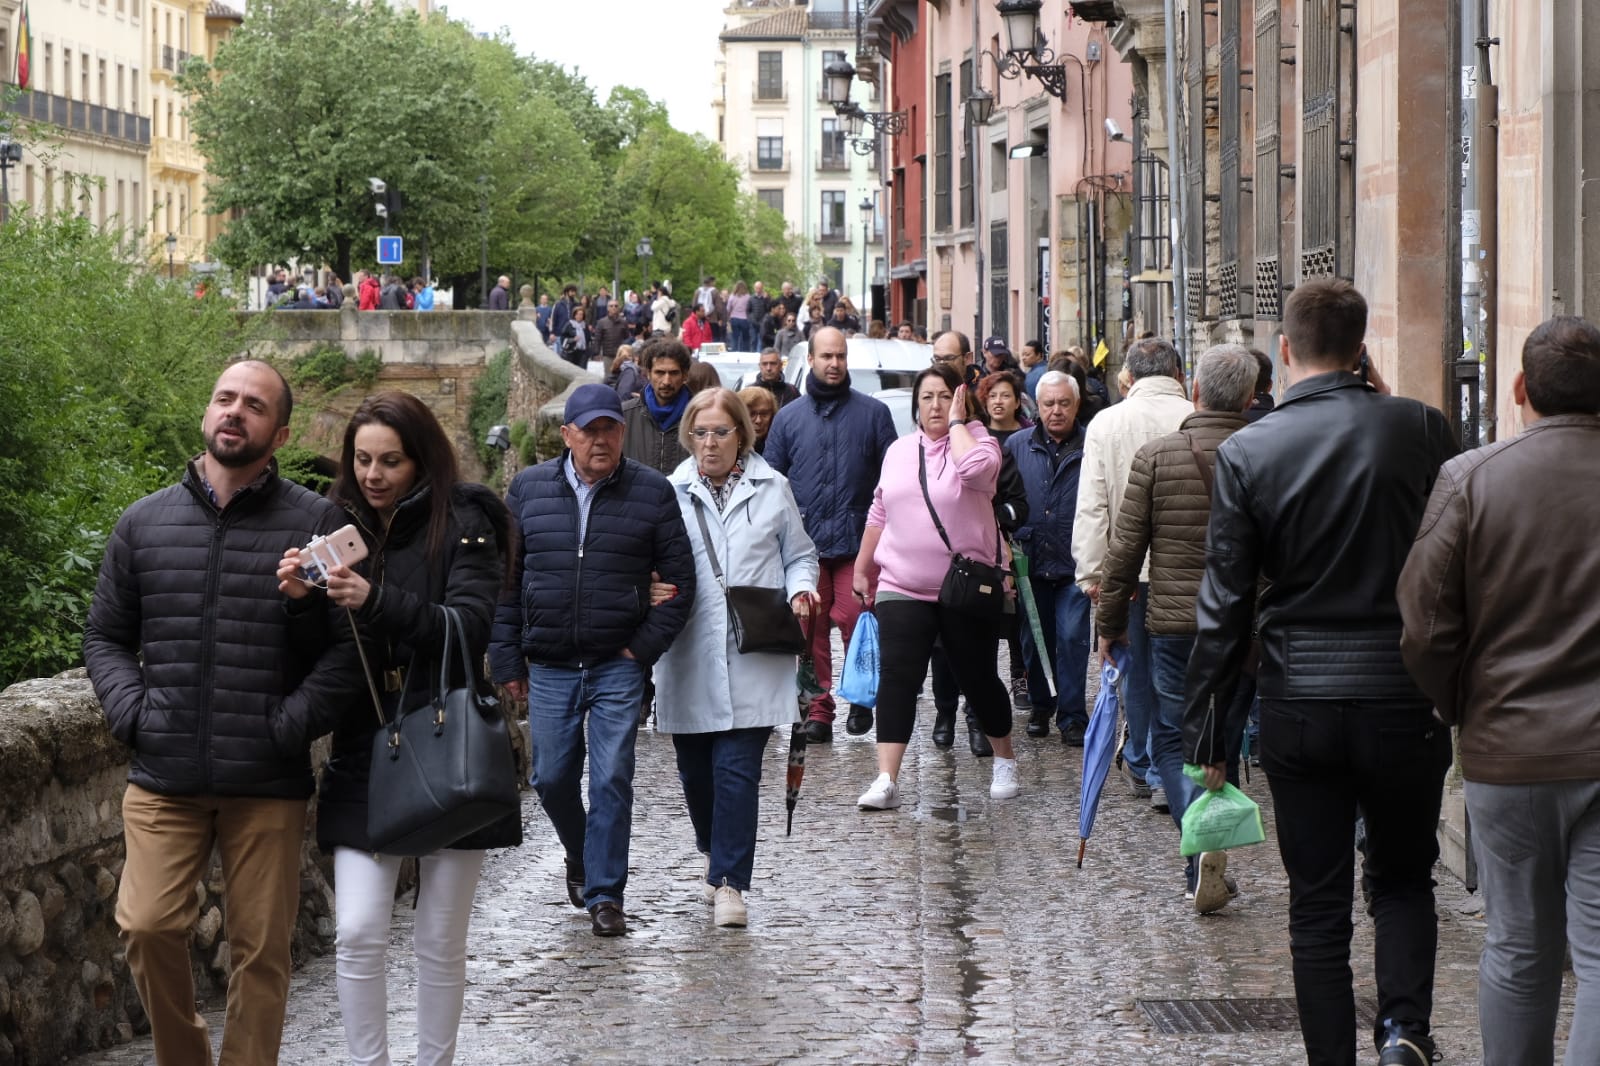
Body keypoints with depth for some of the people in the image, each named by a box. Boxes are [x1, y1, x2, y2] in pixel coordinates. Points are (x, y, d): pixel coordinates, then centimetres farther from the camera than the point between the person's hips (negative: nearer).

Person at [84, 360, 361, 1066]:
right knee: (146, 926, -6)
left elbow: (350, 643, -2)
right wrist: (133, 715, -1)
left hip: (268, 787, -2)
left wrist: (291, 723, -11)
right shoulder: (145, 523, 10)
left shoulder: (316, 524, 1)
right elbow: (105, 637, 15)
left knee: (260, 949, 3)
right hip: (163, 780, 2)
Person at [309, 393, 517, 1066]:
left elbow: (471, 629, -17)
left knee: (441, 941, 6)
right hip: (365, 756, 2)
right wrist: (304, 598, -16)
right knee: (358, 935, -7)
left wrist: (375, 601, -29)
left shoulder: (461, 525, -4)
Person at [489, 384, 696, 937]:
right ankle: (580, 857, 35)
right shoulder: (529, 489, 4)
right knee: (552, 778, 8)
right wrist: (507, 658, 4)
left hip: (618, 667, -2)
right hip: (549, 668, 2)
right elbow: (504, 580, 8)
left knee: (612, 780, -5)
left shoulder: (652, 492, -1)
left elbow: (680, 581, 2)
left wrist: (645, 647, -6)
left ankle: (605, 893, 4)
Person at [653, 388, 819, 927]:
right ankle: (718, 856, 36)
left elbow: (799, 555, 16)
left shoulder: (772, 489, 7)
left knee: (737, 770, -9)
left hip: (752, 658, -2)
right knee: (695, 769, 10)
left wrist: (800, 589, -4)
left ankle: (729, 882, -8)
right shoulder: (671, 493, 6)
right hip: (689, 660, 2)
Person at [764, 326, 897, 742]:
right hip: (804, 542, 2)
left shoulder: (872, 412, 5)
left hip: (857, 540, -2)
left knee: (854, 620, -9)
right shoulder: (789, 417, 11)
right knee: (811, 629, 2)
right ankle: (818, 709, 9)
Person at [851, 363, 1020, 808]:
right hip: (902, 587, 3)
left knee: (979, 678, 9)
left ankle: (1005, 762, 31)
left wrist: (957, 421, -14)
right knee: (896, 679, -10)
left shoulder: (976, 439, -4)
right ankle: (886, 780, -14)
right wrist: (862, 567, 21)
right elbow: (879, 513, 20)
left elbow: (975, 467, -29)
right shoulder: (900, 451, 12)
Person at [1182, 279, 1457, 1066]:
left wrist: (1205, 729, 4)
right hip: (1403, 697, 0)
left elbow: (1224, 604, -3)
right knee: (1403, 878, 17)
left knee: (1317, 904, 9)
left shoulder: (1245, 452, -5)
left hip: (1297, 704, 0)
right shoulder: (1419, 429, -6)